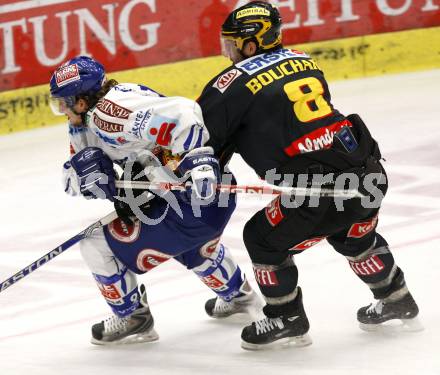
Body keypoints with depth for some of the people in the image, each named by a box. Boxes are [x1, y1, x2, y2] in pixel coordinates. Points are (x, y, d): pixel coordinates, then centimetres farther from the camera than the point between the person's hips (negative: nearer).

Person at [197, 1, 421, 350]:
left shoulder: (236, 82, -6)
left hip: (320, 192, -7)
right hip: (369, 174, 7)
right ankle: (396, 300, 49)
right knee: (355, 238, 34)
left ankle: (287, 320, 23)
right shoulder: (303, 60, 15)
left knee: (263, 238, 13)